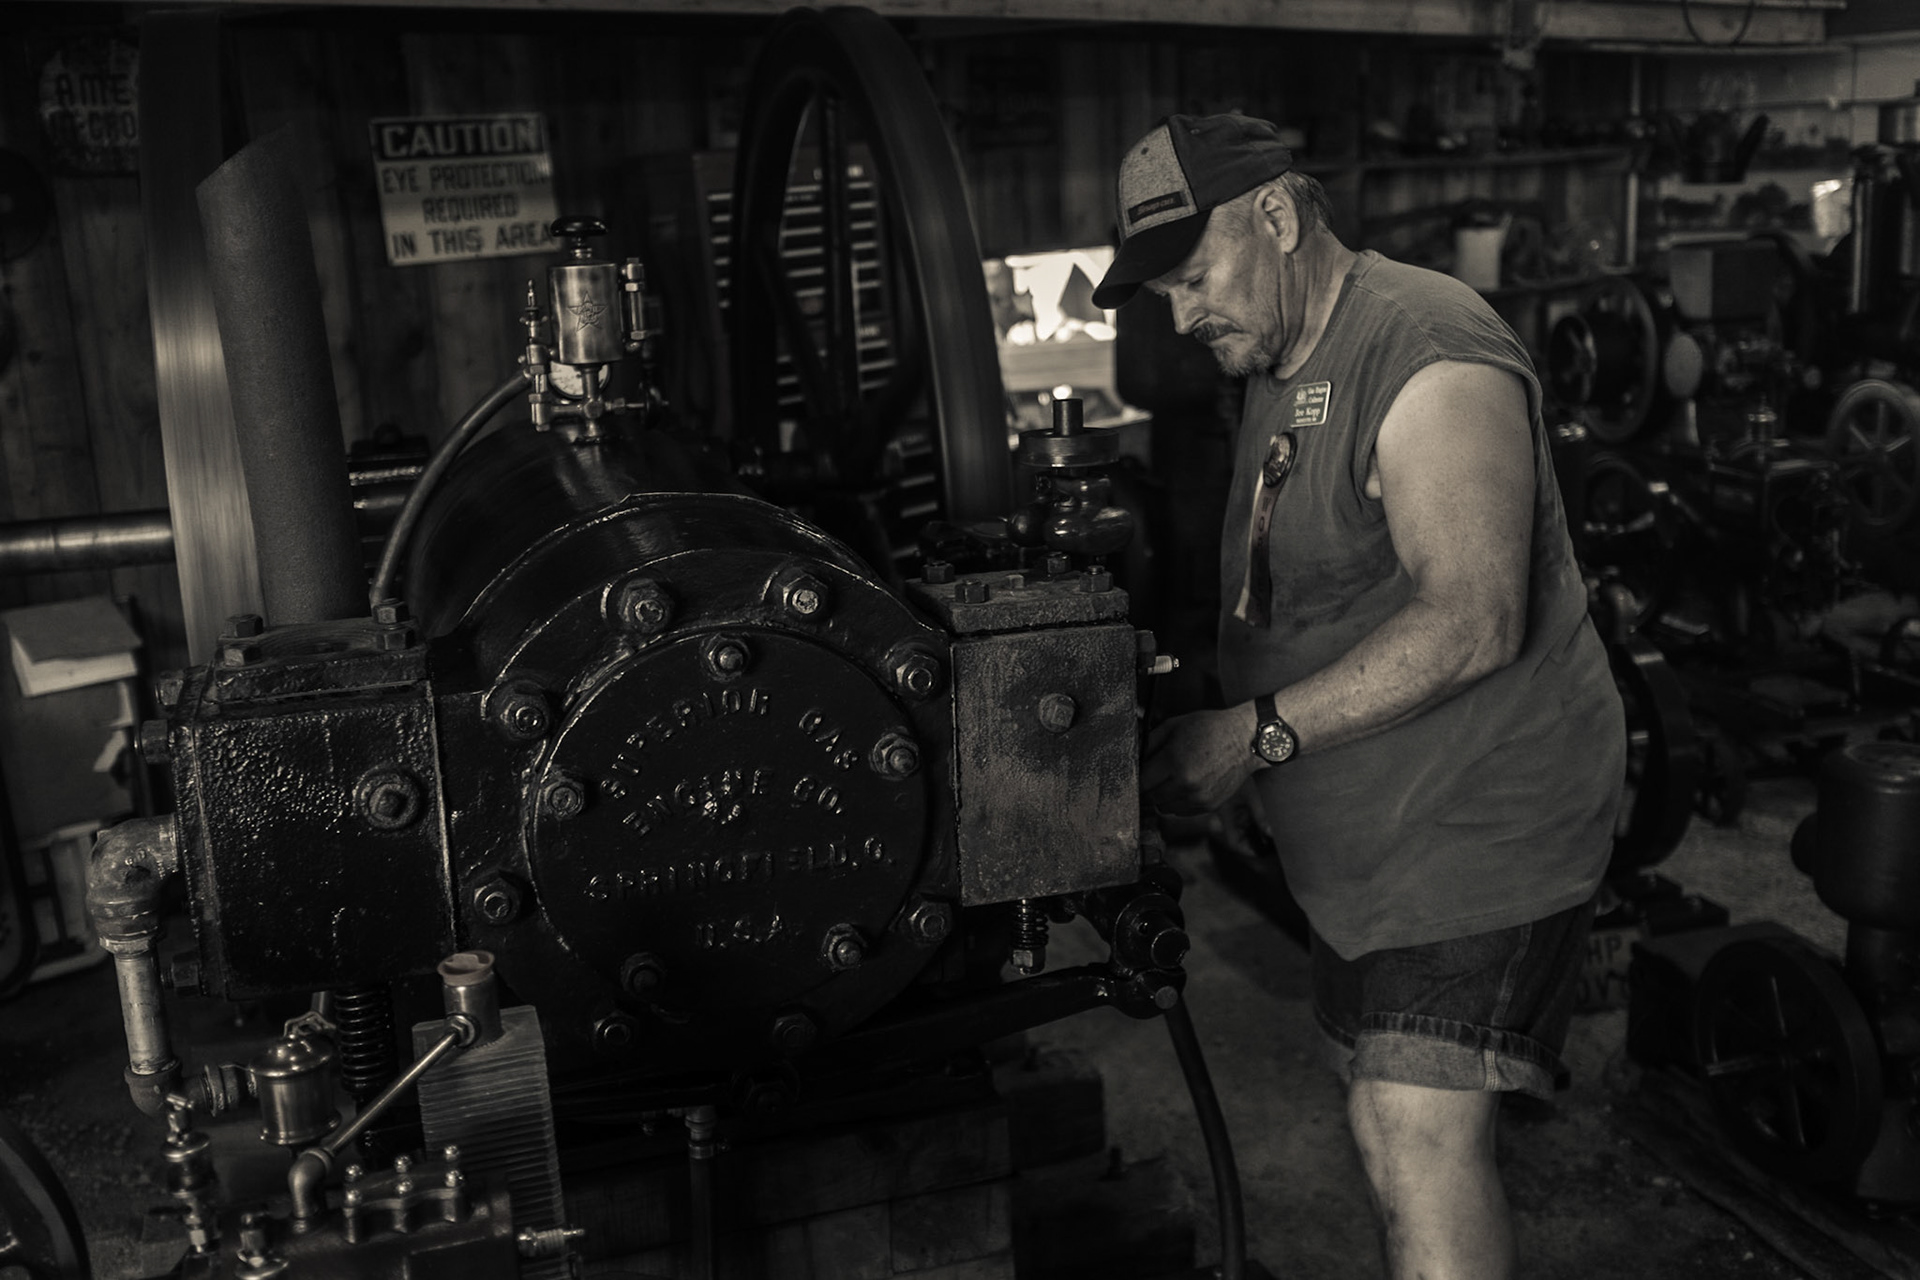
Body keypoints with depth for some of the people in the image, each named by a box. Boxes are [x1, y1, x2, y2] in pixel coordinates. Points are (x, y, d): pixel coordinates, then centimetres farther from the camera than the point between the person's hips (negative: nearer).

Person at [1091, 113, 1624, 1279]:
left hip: (1484, 822, -9)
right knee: (1387, 1128, 15)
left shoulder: (1430, 357, -18)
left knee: (1423, 1134, -13)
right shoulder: (1283, 373, 14)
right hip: (1364, 837, 9)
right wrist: (1193, 725, 5)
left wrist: (1257, 736, -26)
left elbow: (1471, 622, -27)